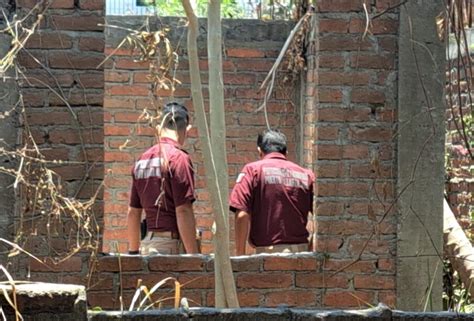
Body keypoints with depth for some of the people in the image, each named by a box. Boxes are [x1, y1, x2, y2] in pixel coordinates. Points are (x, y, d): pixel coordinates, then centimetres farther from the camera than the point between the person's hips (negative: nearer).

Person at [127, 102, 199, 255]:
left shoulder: (142, 160, 14)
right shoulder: (178, 157, -8)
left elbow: (133, 213, 17)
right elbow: (183, 212, -15)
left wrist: (133, 252, 23)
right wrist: (194, 255, -15)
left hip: (147, 243, 7)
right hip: (170, 244, -7)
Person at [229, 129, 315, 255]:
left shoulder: (253, 170, 1)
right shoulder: (306, 175, 9)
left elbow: (242, 216, -7)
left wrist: (240, 254, -3)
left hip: (267, 249, -3)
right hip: (301, 249, 3)